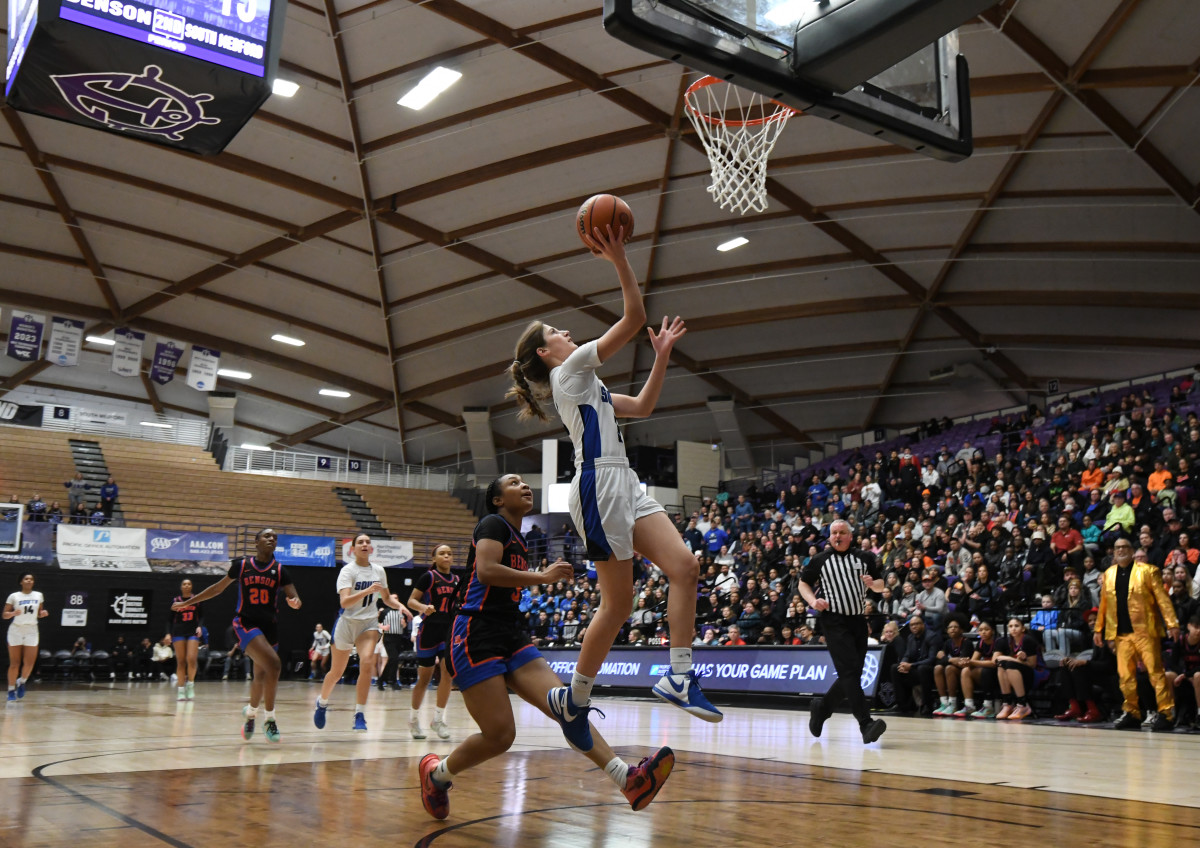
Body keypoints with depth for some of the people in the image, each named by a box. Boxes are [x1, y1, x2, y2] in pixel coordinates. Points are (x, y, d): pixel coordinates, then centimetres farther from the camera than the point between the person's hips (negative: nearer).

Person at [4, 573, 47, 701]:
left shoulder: (39, 596, 5)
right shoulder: (14, 596, -4)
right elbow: (5, 615, -2)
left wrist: (43, 613, -6)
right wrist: (13, 613, -21)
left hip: (31, 631, 2)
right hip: (16, 630, -2)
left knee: (29, 663, -4)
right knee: (15, 663, -1)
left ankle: (22, 682, 22)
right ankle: (11, 689, 11)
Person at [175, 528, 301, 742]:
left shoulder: (279, 570, 3)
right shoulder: (241, 564, 1)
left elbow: (294, 597, -3)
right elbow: (219, 588, 12)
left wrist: (295, 602, -28)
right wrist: (187, 603, 17)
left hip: (270, 626, 3)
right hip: (246, 623, -3)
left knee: (261, 675, 13)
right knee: (273, 664, -24)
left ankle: (250, 712, 41)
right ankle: (269, 719, -11)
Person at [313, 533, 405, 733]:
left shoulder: (379, 571, 2)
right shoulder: (348, 570, -12)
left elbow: (386, 598, 15)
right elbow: (344, 601, -25)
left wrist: (397, 604, -6)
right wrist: (367, 590, -38)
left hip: (369, 623, 2)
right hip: (347, 622, -2)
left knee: (367, 663, -22)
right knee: (336, 672, 10)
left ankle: (359, 716, -16)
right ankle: (322, 702, 41)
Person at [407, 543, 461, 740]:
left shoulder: (457, 580, 10)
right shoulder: (428, 577, -5)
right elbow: (411, 601, -7)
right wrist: (423, 607, -26)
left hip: (449, 631, 4)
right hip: (429, 630, -4)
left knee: (448, 671, -13)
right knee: (424, 678, 4)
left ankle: (439, 719, -3)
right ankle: (414, 718, 24)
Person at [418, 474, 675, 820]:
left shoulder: (518, 540, 23)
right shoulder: (493, 524, -4)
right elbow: (486, 571, -22)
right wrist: (542, 576, -18)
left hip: (511, 636, 8)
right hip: (477, 636, -8)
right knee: (500, 734, -11)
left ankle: (627, 778, -23)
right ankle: (436, 772, 16)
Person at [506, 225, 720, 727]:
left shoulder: (585, 385, 26)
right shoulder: (571, 369, 0)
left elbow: (642, 407, 30)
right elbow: (634, 318, -6)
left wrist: (661, 356, 26)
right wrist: (619, 260, -7)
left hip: (623, 486, 9)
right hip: (599, 484, -9)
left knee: (684, 566, -5)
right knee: (618, 600, -6)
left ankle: (678, 676, -7)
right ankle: (575, 698, 8)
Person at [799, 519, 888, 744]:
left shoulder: (864, 558, 11)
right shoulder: (819, 560, 5)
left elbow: (881, 585, 16)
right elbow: (803, 584, 13)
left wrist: (873, 584, -8)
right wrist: (812, 600, -7)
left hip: (859, 620, 4)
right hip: (834, 622, -4)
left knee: (852, 675, 8)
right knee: (849, 671, -16)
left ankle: (821, 708, 28)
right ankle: (866, 724, -20)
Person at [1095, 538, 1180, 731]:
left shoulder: (1147, 571, 1)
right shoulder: (1109, 574, 14)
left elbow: (1162, 598, -5)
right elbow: (1104, 603, 17)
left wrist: (1172, 623, -14)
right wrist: (1099, 629, 15)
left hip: (1145, 630, -4)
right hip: (1121, 633, 4)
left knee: (1155, 672, -5)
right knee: (1125, 675, 3)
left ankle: (1166, 714, -2)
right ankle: (1132, 713, 12)